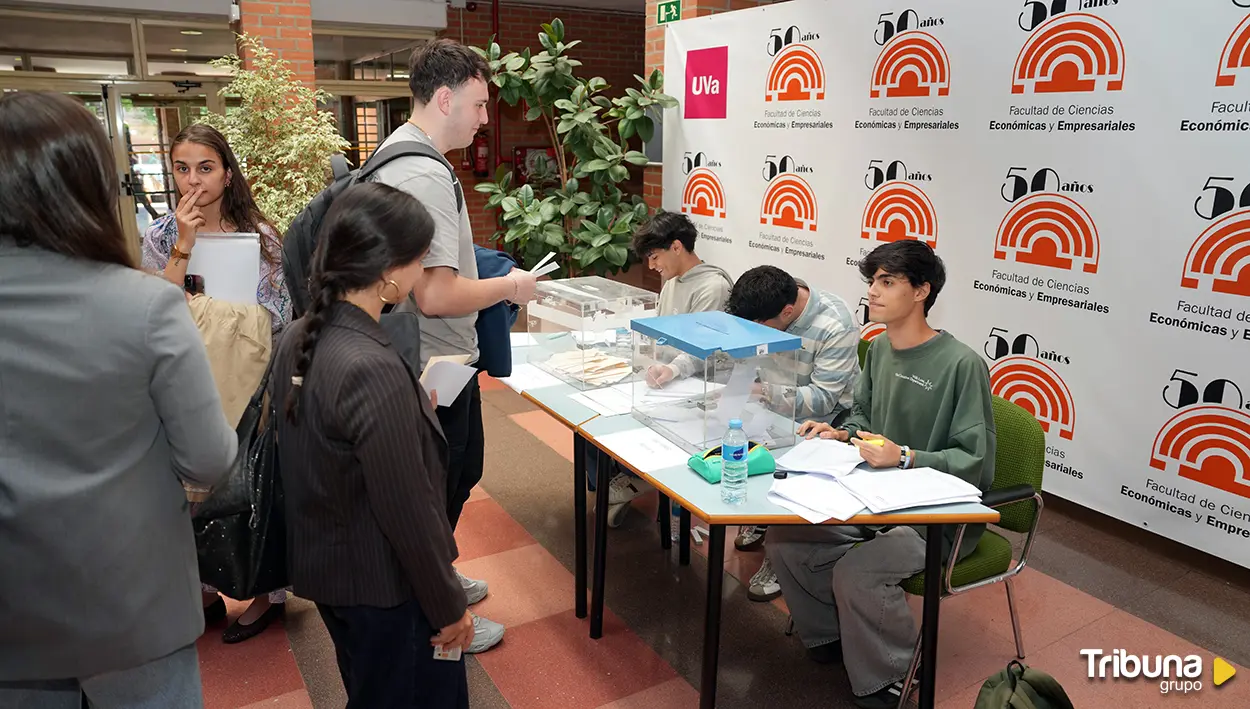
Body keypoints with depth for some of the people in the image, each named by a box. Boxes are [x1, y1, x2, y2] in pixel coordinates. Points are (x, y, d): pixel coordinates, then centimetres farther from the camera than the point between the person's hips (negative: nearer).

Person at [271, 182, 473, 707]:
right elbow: (409, 511, -25)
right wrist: (449, 606, -12)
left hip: (321, 567, 8)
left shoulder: (298, 340, -4)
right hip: (384, 587, -8)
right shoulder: (374, 369, -31)